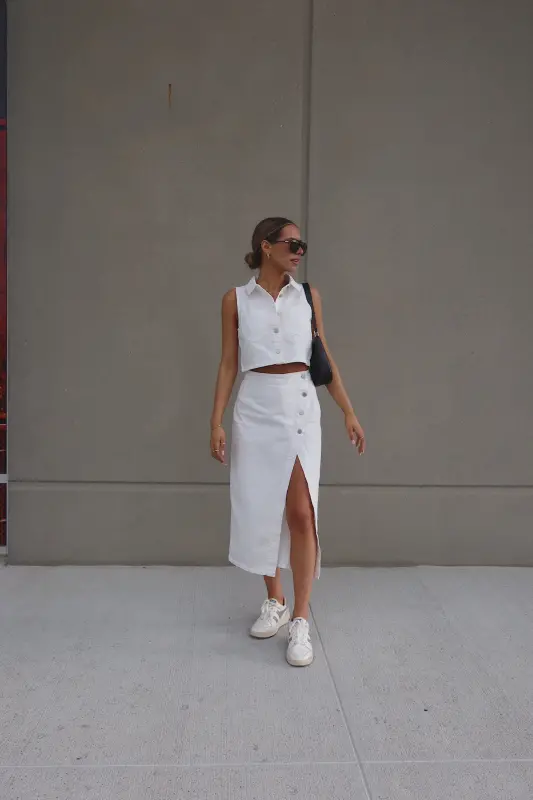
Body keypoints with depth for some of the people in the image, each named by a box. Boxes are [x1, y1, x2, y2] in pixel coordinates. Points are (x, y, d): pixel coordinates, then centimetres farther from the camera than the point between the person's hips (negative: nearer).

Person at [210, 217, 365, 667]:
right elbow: (229, 364, 4)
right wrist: (217, 421, -2)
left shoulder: (308, 297, 6)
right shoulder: (236, 300, 3)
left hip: (301, 406, 0)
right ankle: (275, 603, 27)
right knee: (260, 510, 7)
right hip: (256, 408, 0)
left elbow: (325, 359, 8)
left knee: (301, 513, -6)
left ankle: (301, 621, 2)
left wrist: (349, 412, 4)